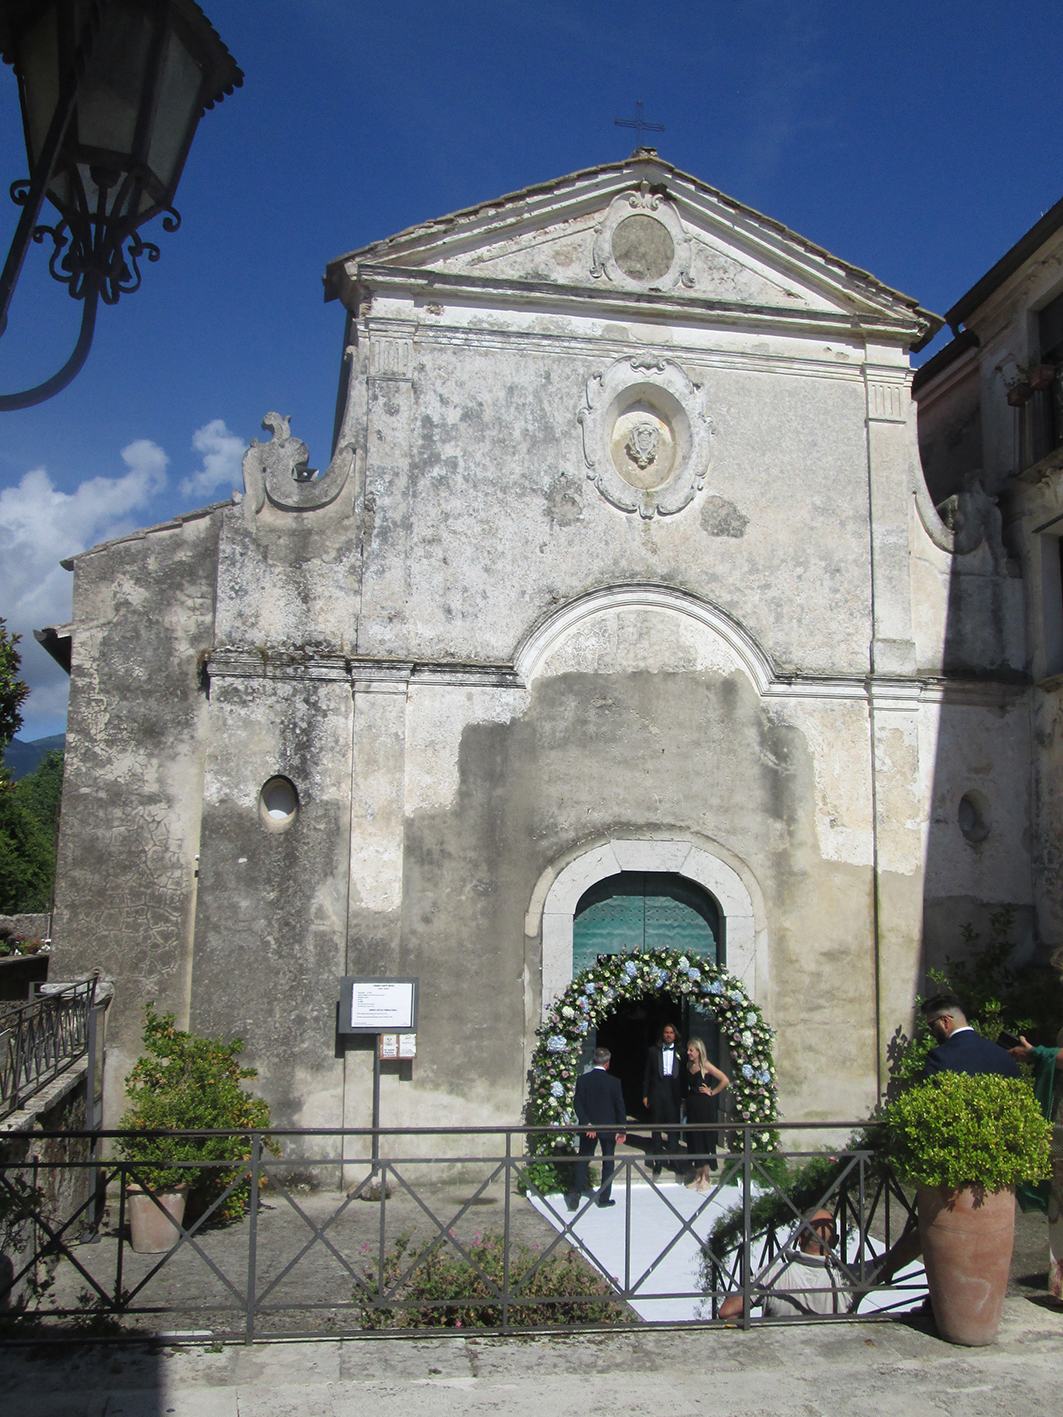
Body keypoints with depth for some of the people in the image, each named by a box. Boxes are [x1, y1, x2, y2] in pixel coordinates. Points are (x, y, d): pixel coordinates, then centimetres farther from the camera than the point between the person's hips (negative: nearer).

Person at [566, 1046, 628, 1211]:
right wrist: (622, 1130, 0)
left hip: (588, 1128, 1)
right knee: (608, 1162, 12)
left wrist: (587, 1124, -9)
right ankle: (604, 1198, 14)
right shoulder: (614, 1082, -11)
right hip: (608, 1128, -1)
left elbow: (578, 1106, -9)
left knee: (583, 1159, 14)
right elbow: (620, 1108, -7)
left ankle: (578, 1190, -1)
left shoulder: (582, 1080, -6)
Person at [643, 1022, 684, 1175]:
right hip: (656, 1092, 0)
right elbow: (647, 1074, 6)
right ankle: (658, 1160, 11)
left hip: (673, 1093, 0)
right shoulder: (653, 1051, 7)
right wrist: (645, 1095, 0)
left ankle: (674, 1159, 11)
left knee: (673, 1126, 1)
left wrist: (683, 1096, 0)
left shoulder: (680, 1053, 8)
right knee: (656, 1126, 4)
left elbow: (683, 1075, 6)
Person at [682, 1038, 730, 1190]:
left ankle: (705, 1179, 4)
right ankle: (698, 1176, 18)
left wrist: (712, 1092, -9)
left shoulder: (705, 1066, -10)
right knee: (694, 1140, 9)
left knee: (704, 1139, -2)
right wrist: (685, 1101, 9)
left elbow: (725, 1080, -14)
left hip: (704, 1106, -6)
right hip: (692, 1106, 6)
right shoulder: (688, 1066, 8)